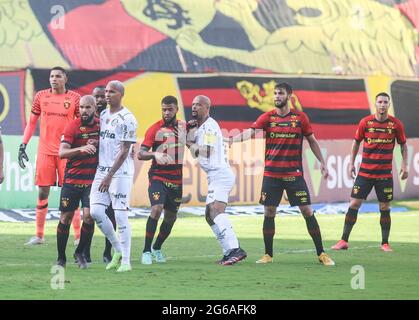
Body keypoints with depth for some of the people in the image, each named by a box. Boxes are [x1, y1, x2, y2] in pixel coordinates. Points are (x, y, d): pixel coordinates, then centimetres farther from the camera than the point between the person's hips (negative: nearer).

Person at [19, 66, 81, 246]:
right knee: (42, 192, 4)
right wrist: (23, 146, 5)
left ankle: (78, 236, 1)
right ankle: (39, 235, 11)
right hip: (45, 151, 2)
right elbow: (32, 122, 12)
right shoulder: (41, 96, 6)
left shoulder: (74, 98, 0)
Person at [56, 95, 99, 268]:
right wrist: (82, 148, -33)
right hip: (72, 180, -2)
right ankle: (61, 258, 16)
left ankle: (80, 253, 9)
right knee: (65, 218, 3)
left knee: (89, 216, -12)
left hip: (92, 180, 2)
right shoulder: (72, 126, -8)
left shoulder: (101, 125, 3)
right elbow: (62, 152, -19)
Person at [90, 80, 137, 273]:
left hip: (120, 171, -7)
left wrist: (110, 176, -16)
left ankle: (126, 260, -1)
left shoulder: (127, 119, -10)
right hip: (102, 170, 7)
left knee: (120, 215, -7)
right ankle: (118, 250, 16)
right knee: (96, 211, -2)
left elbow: (124, 151, -13)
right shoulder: (102, 115, 13)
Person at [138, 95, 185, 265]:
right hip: (158, 177, -5)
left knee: (171, 217, 9)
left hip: (177, 179, 5)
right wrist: (155, 154, -30)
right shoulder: (155, 128, -7)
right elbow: (141, 154, -12)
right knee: (156, 209, -22)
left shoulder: (184, 126, 7)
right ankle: (146, 251, -14)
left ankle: (157, 249, 29)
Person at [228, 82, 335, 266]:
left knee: (307, 212, -3)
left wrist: (322, 162, 7)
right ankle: (268, 255, 12)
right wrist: (230, 140, -25)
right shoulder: (267, 117, 2)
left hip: (294, 174, -1)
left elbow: (312, 141, 11)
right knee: (269, 213, 1)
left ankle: (321, 254, 3)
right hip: (271, 174, 1)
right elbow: (250, 132, -10)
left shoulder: (300, 118, 2)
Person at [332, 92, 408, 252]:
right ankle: (344, 240, 3)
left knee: (385, 208, 2)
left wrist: (404, 165, 1)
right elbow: (356, 142, 10)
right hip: (365, 172, 0)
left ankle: (385, 243, 13)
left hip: (385, 174, 0)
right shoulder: (365, 122, -2)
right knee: (354, 204, -3)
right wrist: (351, 163, 5)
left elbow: (403, 145, 10)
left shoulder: (396, 124, -1)